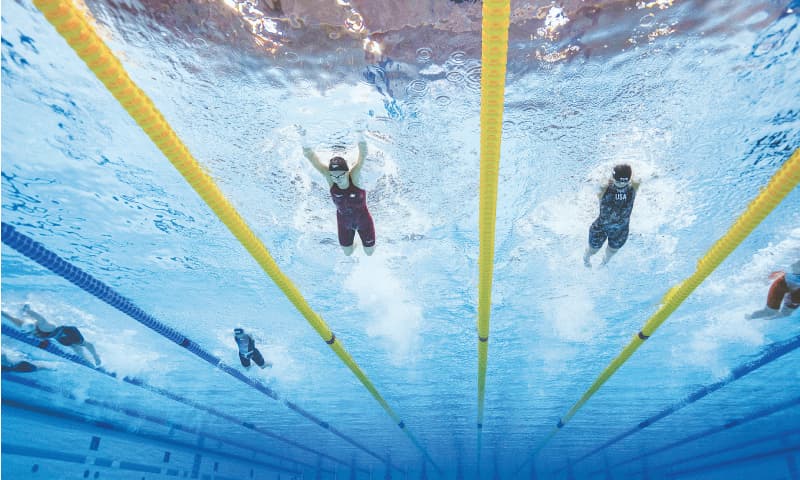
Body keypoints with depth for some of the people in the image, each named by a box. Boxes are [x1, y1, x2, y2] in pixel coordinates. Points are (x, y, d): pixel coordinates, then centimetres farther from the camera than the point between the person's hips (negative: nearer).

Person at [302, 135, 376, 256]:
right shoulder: (330, 178, -26)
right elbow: (311, 157, -34)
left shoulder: (354, 176, -32)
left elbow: (363, 156, -50)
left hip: (363, 219, -2)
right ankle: (354, 242, 54)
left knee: (369, 252, 18)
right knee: (347, 253, 20)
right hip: (344, 221, 2)